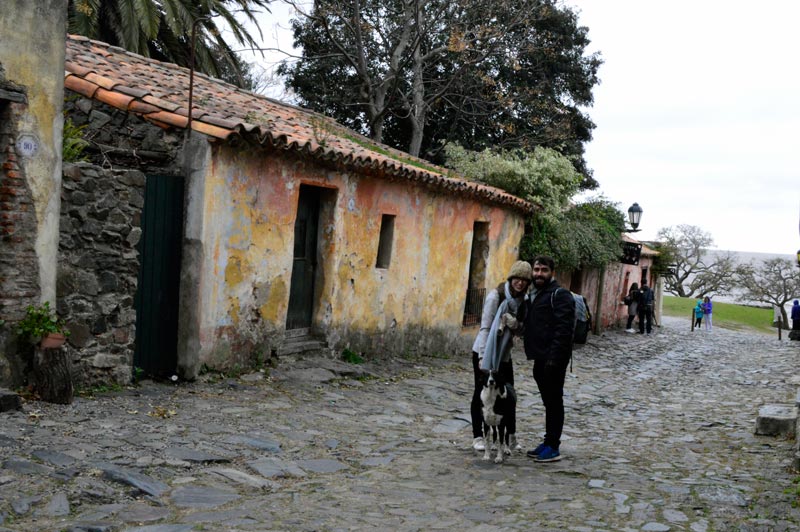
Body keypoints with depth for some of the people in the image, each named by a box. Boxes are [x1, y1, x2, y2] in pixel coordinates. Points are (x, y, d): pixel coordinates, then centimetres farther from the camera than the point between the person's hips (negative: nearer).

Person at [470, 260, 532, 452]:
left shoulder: (523, 300, 1)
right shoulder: (496, 296, -17)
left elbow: (522, 329, 6)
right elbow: (485, 327, -18)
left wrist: (515, 323, -19)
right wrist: (483, 357, -24)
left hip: (504, 354, 6)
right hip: (484, 352, -5)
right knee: (481, 393, 3)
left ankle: (511, 436, 13)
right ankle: (477, 436, 11)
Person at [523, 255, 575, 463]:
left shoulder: (560, 295, -12)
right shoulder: (532, 296, 18)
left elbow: (564, 329, -21)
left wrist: (554, 357, -25)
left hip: (553, 360, -9)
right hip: (540, 359, 9)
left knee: (554, 402, -4)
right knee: (548, 402, 15)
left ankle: (553, 447, 1)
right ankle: (548, 443, 23)